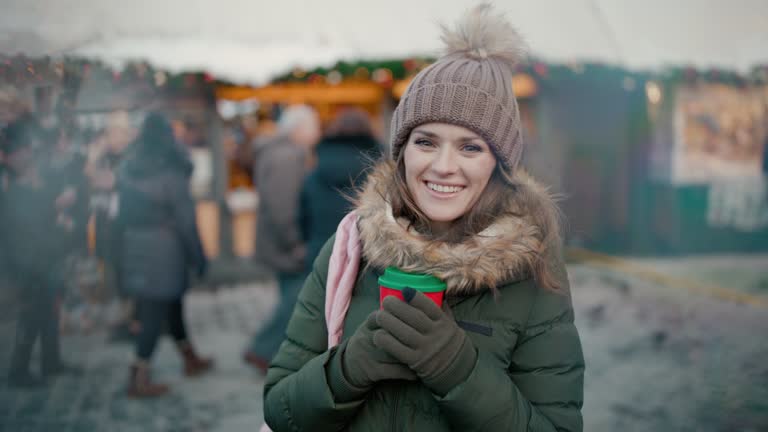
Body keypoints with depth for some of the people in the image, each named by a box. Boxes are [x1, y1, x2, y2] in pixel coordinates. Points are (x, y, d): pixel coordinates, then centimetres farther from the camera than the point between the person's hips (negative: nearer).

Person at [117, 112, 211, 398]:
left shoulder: (126, 170, 3)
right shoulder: (171, 173, -14)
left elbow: (124, 212, 6)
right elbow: (186, 219, -12)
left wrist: (129, 239, 13)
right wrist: (198, 256, -5)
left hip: (133, 245, 7)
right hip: (163, 247, -6)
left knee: (171, 303, 19)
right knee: (155, 313, 0)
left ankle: (191, 359, 33)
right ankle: (139, 379, 2)